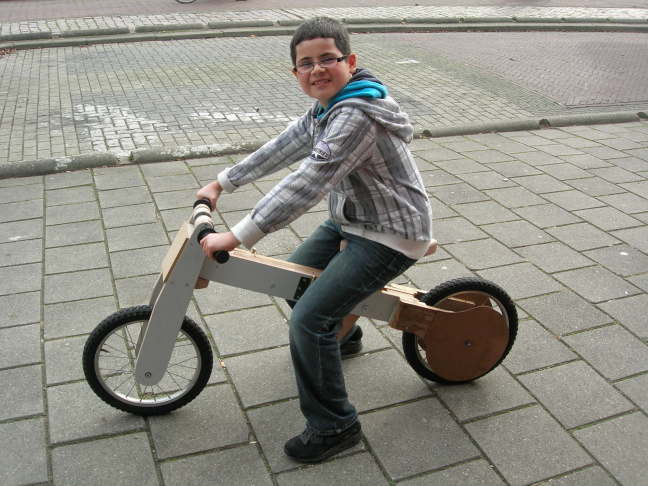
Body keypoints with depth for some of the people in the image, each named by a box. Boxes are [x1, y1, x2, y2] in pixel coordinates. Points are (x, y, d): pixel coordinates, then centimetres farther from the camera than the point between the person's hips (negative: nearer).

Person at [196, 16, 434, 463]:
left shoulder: (357, 115, -28)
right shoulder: (327, 107, 4)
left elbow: (308, 182, -35)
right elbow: (282, 149, 11)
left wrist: (237, 237, -36)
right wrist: (222, 183, 13)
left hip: (389, 236, -10)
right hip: (351, 221, 10)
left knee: (309, 319, -16)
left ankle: (334, 427, 3)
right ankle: (343, 333, 48)